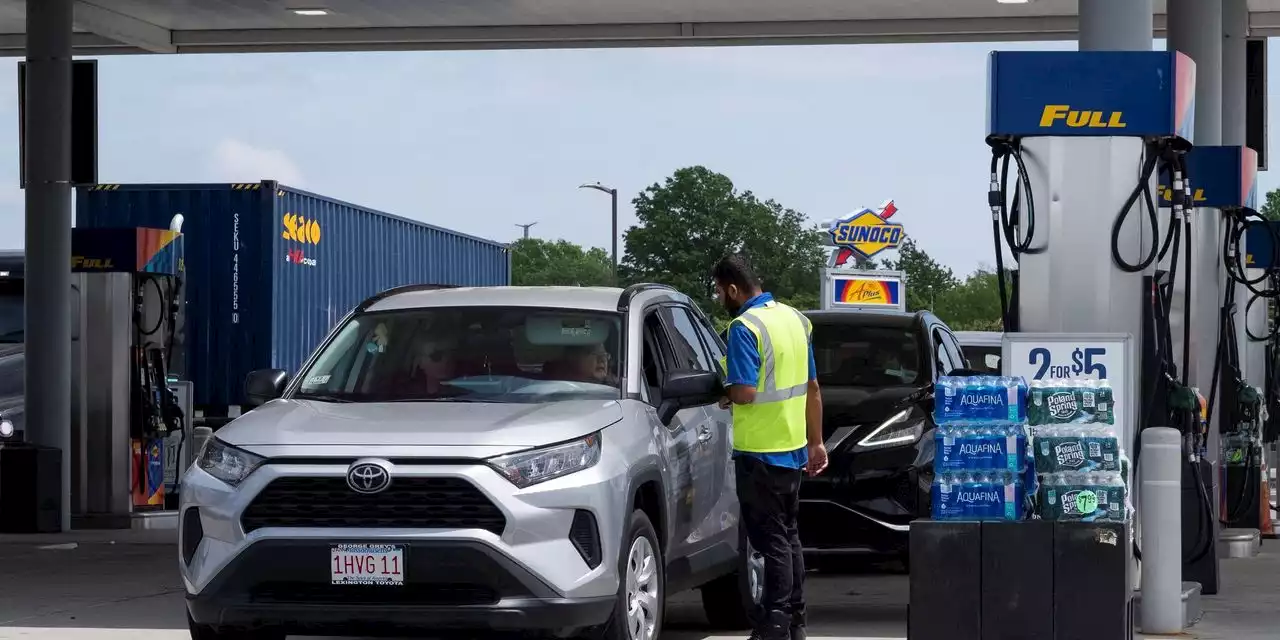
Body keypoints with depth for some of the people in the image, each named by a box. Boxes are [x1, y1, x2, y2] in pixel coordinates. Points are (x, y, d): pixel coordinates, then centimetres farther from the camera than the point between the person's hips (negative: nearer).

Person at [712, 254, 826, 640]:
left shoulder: (745, 328, -17)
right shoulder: (795, 319, 10)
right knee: (789, 537, 17)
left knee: (772, 541, -4)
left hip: (760, 450, -8)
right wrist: (817, 442, 20)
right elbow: (812, 388, 15)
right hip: (793, 448, 8)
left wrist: (725, 395, -3)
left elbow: (744, 393, -25)